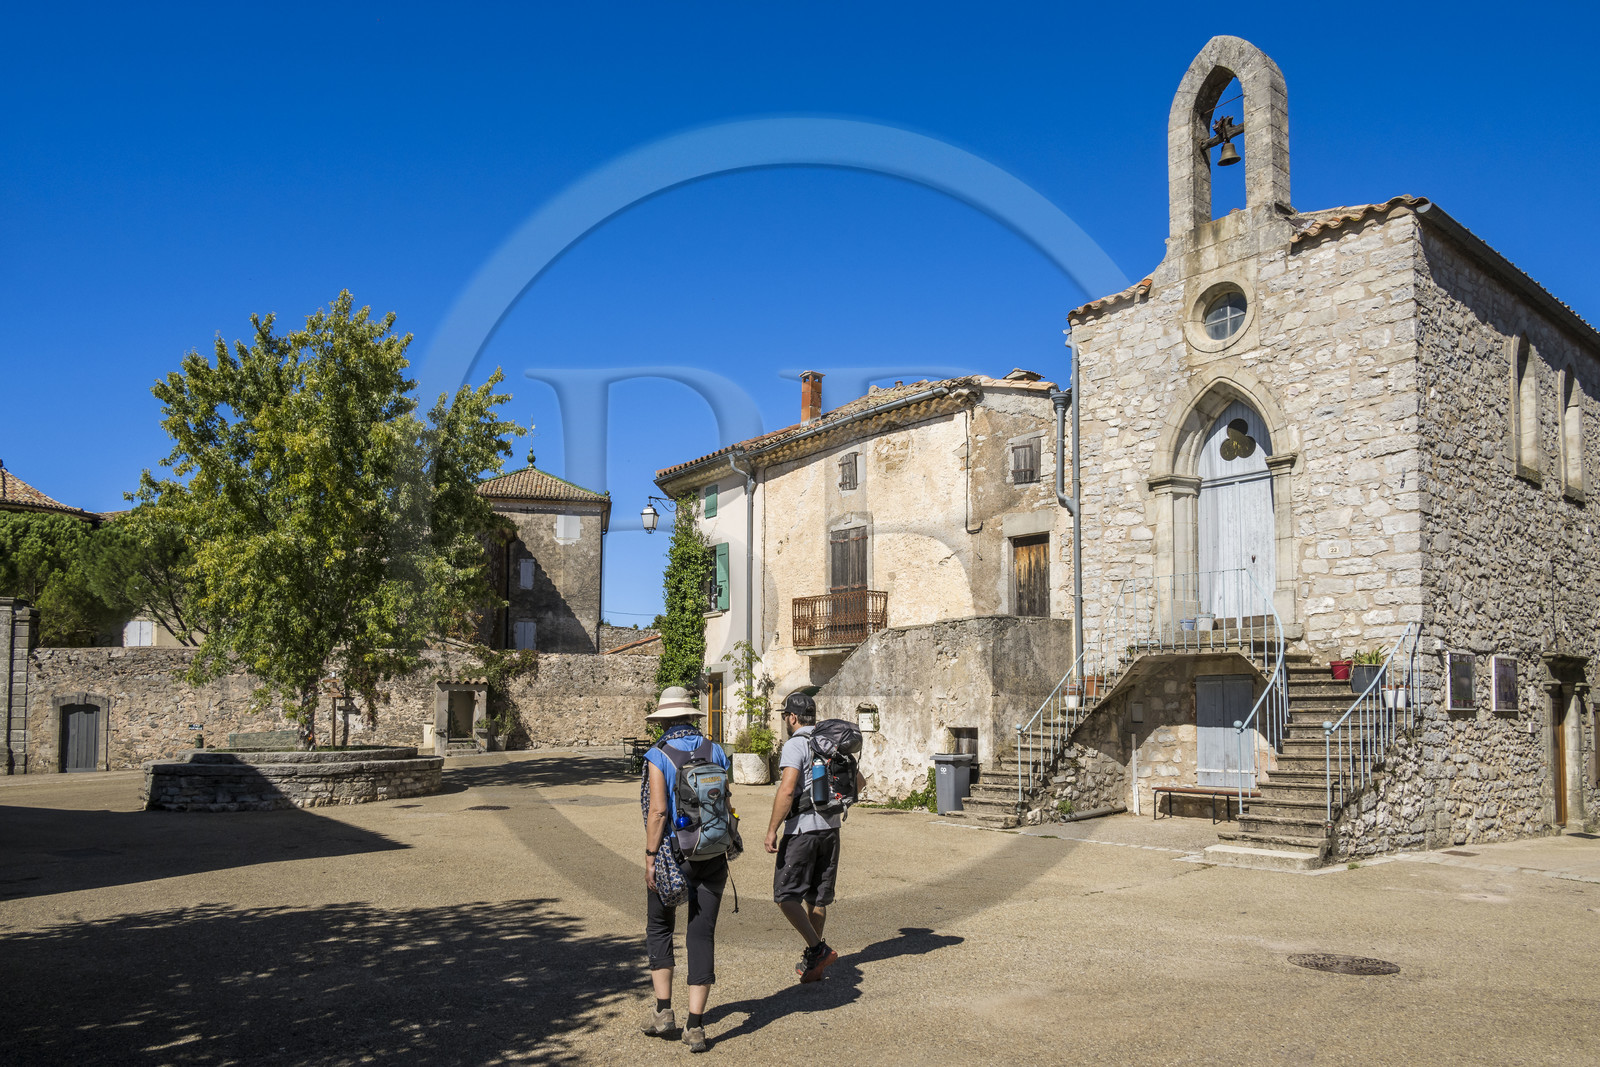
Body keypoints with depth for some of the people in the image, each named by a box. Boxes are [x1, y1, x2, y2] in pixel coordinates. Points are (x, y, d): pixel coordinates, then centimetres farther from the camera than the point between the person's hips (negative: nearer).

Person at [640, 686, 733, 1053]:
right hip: (711, 857, 3)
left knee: (659, 929, 17)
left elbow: (657, 810, -15)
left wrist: (650, 858, -10)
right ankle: (695, 1026, 5)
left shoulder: (658, 755, -9)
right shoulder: (715, 752, 3)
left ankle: (664, 1013, 17)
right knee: (702, 936, 6)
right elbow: (728, 804, 5)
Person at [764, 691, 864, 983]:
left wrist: (772, 830, -19)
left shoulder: (795, 745, -11)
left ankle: (818, 949, -9)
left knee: (786, 895, -2)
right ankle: (813, 962, 19)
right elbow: (858, 781, 22)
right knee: (817, 898, 13)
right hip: (830, 828, 8)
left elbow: (787, 789, -23)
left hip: (802, 829, -7)